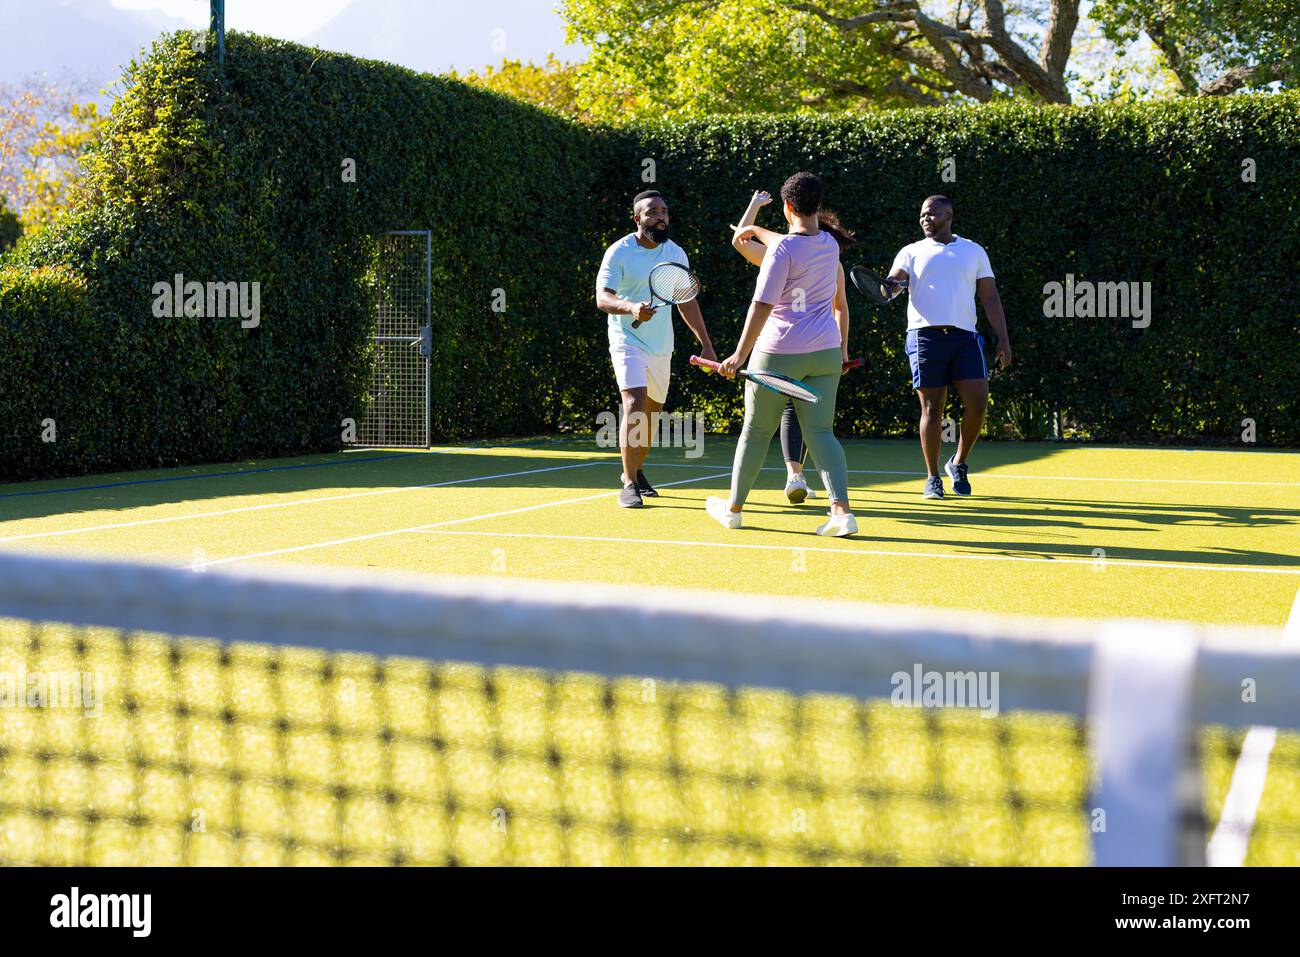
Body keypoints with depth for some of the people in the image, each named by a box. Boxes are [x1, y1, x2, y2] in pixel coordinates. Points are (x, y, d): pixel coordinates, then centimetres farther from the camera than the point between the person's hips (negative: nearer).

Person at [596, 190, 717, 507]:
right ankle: (629, 485, -18)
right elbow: (602, 299, -18)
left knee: (652, 412, 14)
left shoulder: (676, 254, 6)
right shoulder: (619, 253, -10)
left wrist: (705, 344, 12)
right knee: (634, 406, -21)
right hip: (628, 341, -6)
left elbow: (687, 302, 15)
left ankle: (634, 472, 35)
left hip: (661, 347, 6)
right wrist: (631, 308, -39)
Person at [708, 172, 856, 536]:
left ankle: (733, 508, 24)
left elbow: (762, 305, -19)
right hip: (826, 352, 5)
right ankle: (841, 509, -17)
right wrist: (757, 231, 42)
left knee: (756, 431, 10)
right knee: (821, 432, 1)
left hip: (779, 354, -5)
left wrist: (741, 354, -19)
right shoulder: (830, 244, 7)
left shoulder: (781, 250, -15)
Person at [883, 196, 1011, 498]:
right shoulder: (912, 252, 12)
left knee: (978, 402, -9)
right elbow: (894, 281, -4)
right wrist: (889, 288, -30)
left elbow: (990, 298, 13)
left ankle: (959, 464, 13)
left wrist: (1003, 339, 4)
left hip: (965, 337, 1)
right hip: (926, 335, -1)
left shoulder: (974, 251, 15)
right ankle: (932, 478, 8)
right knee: (931, 408, -2)